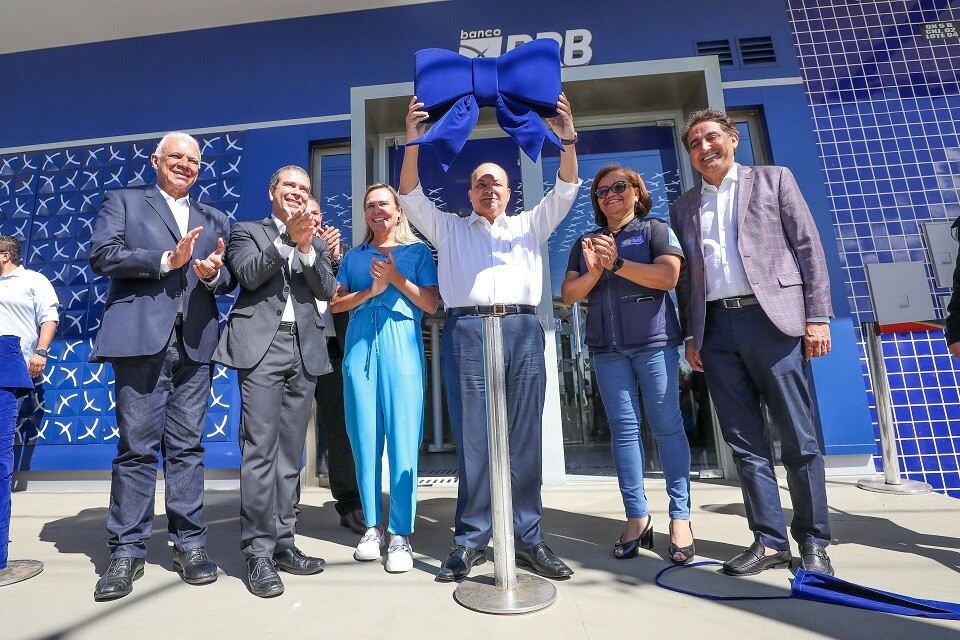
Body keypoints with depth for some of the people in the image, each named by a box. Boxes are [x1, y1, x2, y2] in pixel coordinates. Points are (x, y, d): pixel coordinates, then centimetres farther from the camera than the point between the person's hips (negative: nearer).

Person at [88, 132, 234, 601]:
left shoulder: (215, 219, 22)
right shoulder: (123, 201, 15)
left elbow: (229, 280, 14)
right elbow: (102, 255, 0)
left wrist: (213, 273, -8)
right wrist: (166, 260, -10)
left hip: (195, 343, 2)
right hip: (140, 337, -2)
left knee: (187, 446, 5)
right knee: (136, 446, 1)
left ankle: (190, 544, 13)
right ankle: (127, 550, 13)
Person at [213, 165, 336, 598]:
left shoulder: (316, 242, 21)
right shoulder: (247, 231, 14)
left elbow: (326, 291, 5)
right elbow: (247, 275, -5)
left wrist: (306, 247, -8)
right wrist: (286, 237, -12)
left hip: (305, 350, 3)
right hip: (261, 345, -3)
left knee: (290, 452, 6)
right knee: (260, 450, -7)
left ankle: (282, 543, 15)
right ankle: (258, 551, 2)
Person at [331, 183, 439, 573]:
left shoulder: (417, 251, 12)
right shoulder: (354, 256, 19)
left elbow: (432, 305, 3)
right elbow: (336, 303, 11)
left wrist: (397, 279, -8)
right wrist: (370, 291, -5)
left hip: (402, 346, -2)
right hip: (360, 345, 3)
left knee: (403, 438, -5)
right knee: (364, 438, 4)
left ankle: (401, 534, 6)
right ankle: (372, 527, 19)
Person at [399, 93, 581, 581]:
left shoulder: (529, 226, 25)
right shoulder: (449, 228, 23)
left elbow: (565, 192, 14)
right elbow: (411, 196, 11)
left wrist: (567, 140, -1)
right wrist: (414, 143, -3)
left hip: (523, 330, 1)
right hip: (466, 332, -1)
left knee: (525, 439, 1)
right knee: (472, 440, -1)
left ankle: (528, 539, 12)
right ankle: (470, 540, 10)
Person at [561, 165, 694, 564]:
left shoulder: (656, 230, 7)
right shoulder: (585, 243, 16)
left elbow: (668, 277, -9)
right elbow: (569, 293, 6)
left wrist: (616, 263, -16)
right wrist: (593, 270, -13)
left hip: (654, 340, -3)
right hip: (606, 347, 3)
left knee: (667, 425, -1)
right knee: (623, 428, 2)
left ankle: (680, 517, 10)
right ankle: (637, 517, 10)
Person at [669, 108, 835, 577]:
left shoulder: (773, 179, 12)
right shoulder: (683, 207, 18)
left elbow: (808, 247, 5)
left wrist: (817, 316, -4)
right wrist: (690, 336, 7)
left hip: (771, 317, -2)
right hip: (716, 327, 3)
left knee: (798, 438, 2)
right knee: (744, 441, 4)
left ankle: (813, 541, 17)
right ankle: (770, 541, 15)